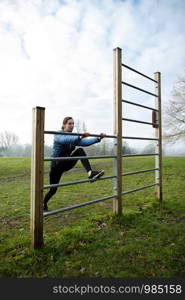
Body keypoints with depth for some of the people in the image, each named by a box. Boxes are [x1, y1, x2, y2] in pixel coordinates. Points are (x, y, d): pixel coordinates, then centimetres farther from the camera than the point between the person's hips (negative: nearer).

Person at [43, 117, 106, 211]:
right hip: (56, 165, -4)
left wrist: (98, 138, -22)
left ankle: (90, 173, -35)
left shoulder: (73, 136, 4)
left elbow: (85, 142, -10)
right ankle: (44, 205, 33)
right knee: (53, 190, 1)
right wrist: (80, 137, -54)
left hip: (66, 164, 4)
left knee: (80, 150, -22)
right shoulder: (58, 135, -14)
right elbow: (66, 140, -38)